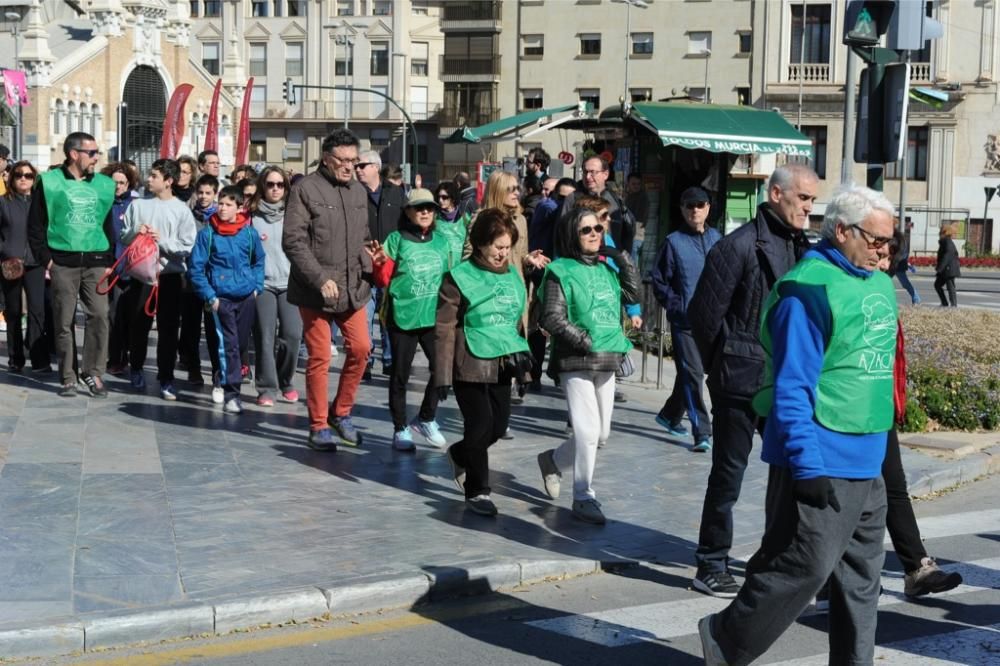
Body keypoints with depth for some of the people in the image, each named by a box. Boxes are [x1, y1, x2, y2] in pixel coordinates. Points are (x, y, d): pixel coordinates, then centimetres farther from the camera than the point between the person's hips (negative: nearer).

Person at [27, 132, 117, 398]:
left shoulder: (104, 185, 11)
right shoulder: (49, 182, 1)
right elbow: (35, 224, 2)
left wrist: (109, 260, 7)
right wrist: (45, 257, -6)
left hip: (95, 262, 2)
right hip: (63, 262, -2)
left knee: (99, 316, -9)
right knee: (64, 321, 2)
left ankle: (93, 372, 1)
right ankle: (68, 377, 10)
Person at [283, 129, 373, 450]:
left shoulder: (359, 191, 12)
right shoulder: (305, 190, -9)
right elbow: (293, 242, -14)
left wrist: (367, 267, 2)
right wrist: (321, 279, -20)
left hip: (353, 288, 6)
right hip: (316, 290, -6)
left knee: (361, 348, 4)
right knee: (319, 357, 1)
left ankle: (341, 412, 23)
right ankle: (318, 426, 14)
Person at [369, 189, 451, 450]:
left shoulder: (441, 241, 8)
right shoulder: (397, 239, -4)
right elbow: (383, 281, -4)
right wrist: (380, 263, -21)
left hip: (434, 318, 4)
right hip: (403, 318, -3)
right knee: (400, 375, 4)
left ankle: (426, 419, 22)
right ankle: (400, 429, 16)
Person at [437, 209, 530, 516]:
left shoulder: (512, 276, 10)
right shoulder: (459, 278, -9)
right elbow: (445, 328, -10)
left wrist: (522, 358, 22)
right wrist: (442, 374, -13)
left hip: (502, 366, 6)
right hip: (470, 366, -6)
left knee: (498, 426, 10)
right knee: (481, 426, -6)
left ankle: (460, 455, 39)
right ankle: (477, 491, 11)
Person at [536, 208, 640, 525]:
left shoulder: (606, 268, 13)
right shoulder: (560, 271, -6)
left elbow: (633, 294, 10)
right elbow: (552, 318, -11)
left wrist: (623, 259, 4)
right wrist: (584, 340, -16)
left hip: (607, 361, 7)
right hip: (576, 361, -7)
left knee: (601, 433, 12)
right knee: (587, 430, -10)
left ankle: (553, 460, 36)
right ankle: (584, 497, 4)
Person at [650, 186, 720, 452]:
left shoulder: (716, 239, 6)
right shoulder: (674, 242, -4)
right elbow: (659, 280, -1)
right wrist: (677, 306, -8)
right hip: (684, 321, -4)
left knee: (689, 372, 16)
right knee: (692, 373, -9)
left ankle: (670, 415, 37)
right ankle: (702, 432, -7)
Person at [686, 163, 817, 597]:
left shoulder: (802, 248, 9)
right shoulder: (740, 246, -13)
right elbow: (703, 313, -10)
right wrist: (721, 366, -1)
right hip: (742, 379, -7)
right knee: (729, 471, 1)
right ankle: (710, 567, 12)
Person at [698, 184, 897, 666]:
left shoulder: (879, 284, 12)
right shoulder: (809, 291, -16)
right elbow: (791, 388, -19)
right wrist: (808, 465, -22)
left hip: (867, 464, 9)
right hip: (820, 466, -9)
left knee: (862, 576, 14)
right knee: (803, 569, -4)